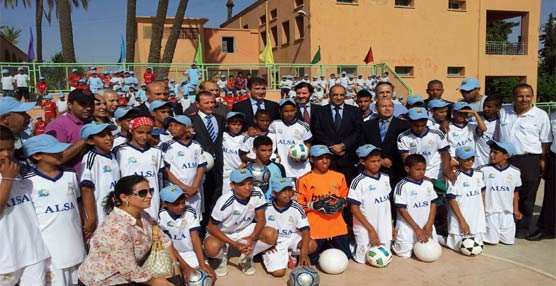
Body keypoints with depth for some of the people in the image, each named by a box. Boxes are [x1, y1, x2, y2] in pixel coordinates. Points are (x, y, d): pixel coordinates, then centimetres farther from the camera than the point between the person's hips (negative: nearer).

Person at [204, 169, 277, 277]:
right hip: (223, 232, -3)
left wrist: (252, 237, -32)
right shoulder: (225, 202, -30)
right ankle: (222, 258, 4)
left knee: (272, 235, -21)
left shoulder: (257, 194, -20)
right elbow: (211, 227, -21)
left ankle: (247, 257, 6)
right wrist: (234, 244, -29)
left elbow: (261, 219, -12)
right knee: (212, 247, -36)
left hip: (245, 229, 4)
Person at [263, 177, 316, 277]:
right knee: (278, 272, -24)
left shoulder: (297, 208, -11)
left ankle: (288, 256, 3)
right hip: (273, 242, -2)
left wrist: (303, 254, -28)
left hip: (291, 239, 2)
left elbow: (305, 231, -16)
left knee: (312, 245, -26)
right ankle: (284, 257, 12)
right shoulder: (267, 208, -10)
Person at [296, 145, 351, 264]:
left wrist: (341, 202, -8)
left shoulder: (339, 177, 6)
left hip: (337, 226, 3)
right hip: (315, 228, -3)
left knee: (345, 257, 11)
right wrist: (316, 205, -20)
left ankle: (327, 248, 38)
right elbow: (300, 205, -5)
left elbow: (345, 197, 14)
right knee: (311, 260, 2)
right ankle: (321, 248, 34)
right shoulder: (304, 180, -5)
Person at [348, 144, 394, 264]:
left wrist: (391, 225, 11)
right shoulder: (358, 182, -15)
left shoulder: (385, 178, 4)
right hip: (365, 229, -5)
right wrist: (371, 229, -15)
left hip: (384, 228, 5)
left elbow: (387, 202, 13)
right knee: (363, 258, 1)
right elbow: (354, 208, -14)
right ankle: (352, 245, 27)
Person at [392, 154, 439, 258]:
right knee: (405, 253, -3)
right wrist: (417, 229, -15)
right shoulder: (402, 186, -14)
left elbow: (433, 204, 7)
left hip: (426, 227, 5)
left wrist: (429, 224, -5)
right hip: (408, 228, -5)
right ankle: (394, 241, 25)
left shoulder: (428, 184, 4)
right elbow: (402, 210, -14)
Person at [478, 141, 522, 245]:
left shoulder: (515, 172, 1)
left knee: (508, 240, 5)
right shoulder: (483, 170, -8)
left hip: (507, 213, 3)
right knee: (493, 240, -2)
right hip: (490, 212, -3)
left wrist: (516, 210, 8)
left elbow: (515, 192, 10)